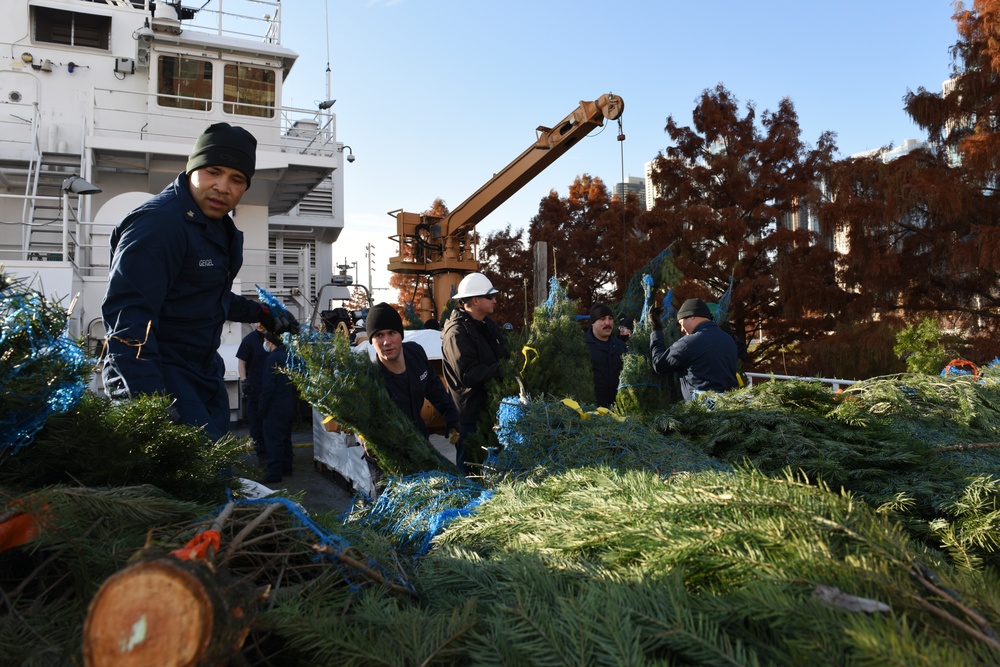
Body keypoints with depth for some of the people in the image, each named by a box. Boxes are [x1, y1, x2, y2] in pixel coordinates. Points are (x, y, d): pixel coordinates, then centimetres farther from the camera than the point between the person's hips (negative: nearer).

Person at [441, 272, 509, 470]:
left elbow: (501, 357, 18)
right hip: (471, 415, -9)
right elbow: (468, 376, -26)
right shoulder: (457, 333, -19)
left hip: (491, 408, 9)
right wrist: (501, 368, -24)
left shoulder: (487, 324, 11)